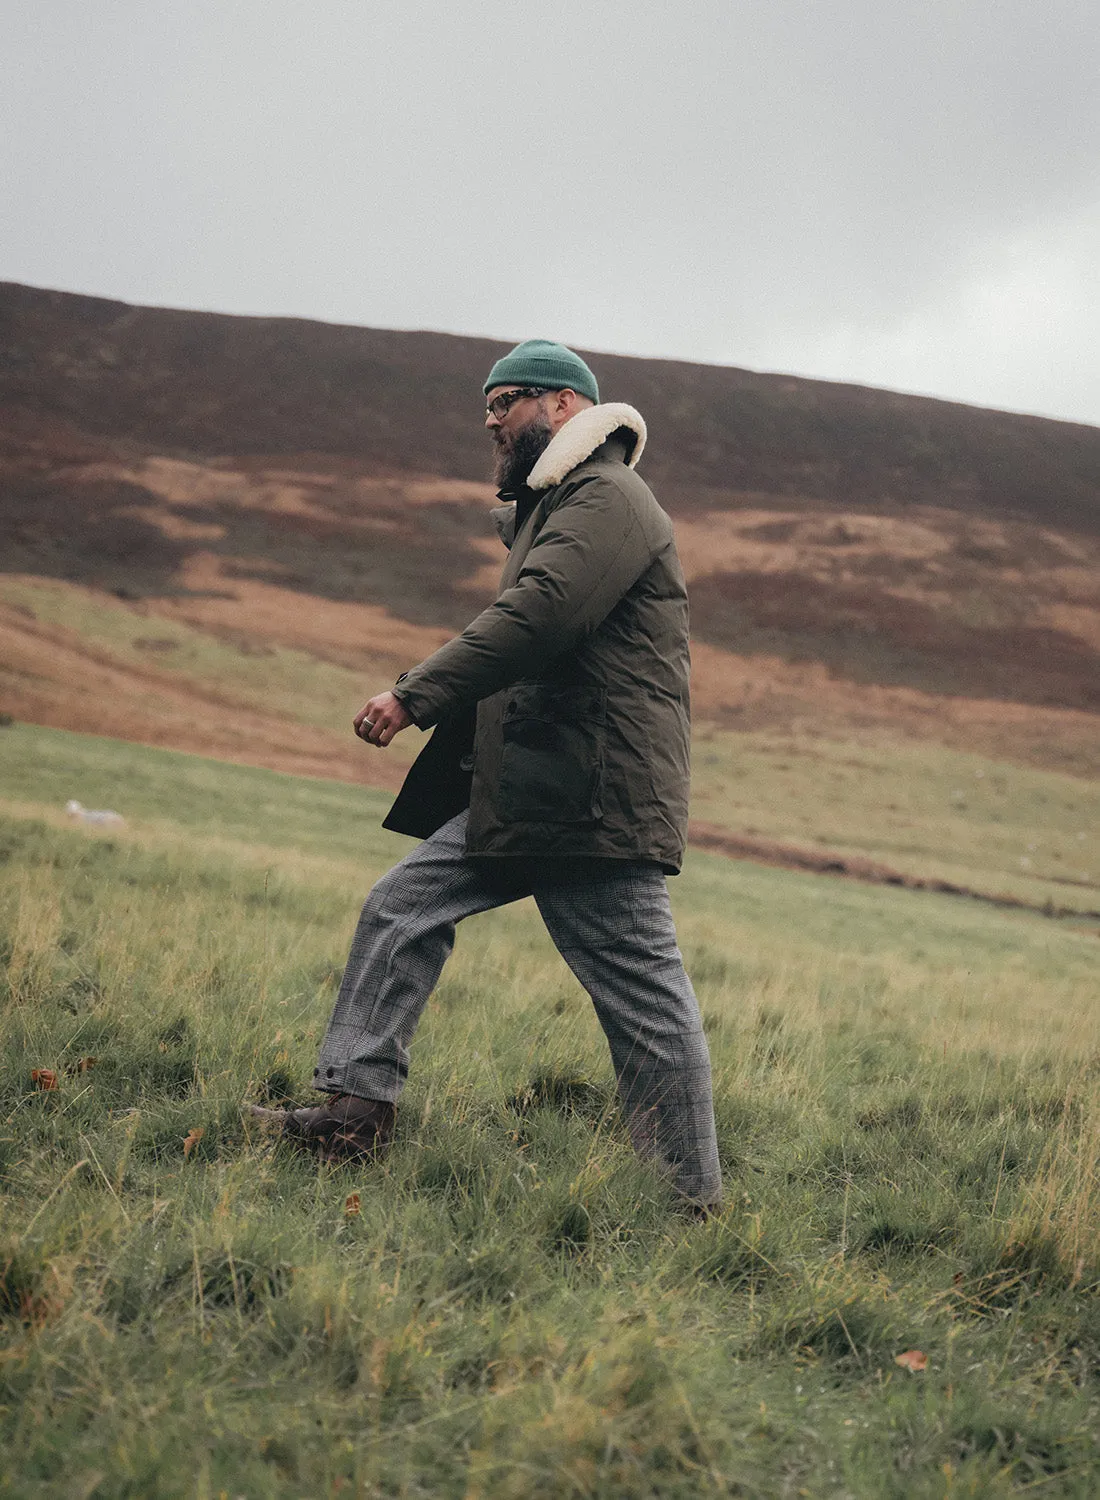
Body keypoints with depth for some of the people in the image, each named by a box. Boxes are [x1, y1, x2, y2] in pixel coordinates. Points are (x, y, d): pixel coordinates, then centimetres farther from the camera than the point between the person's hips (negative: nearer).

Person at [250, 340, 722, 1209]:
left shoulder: (608, 500, -11)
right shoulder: (549, 508, 24)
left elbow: (537, 619, -24)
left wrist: (414, 697, -22)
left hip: (597, 801, -11)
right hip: (518, 795, 11)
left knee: (643, 992, -6)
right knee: (403, 908, 7)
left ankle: (696, 1197, 1)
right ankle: (357, 1108, 10)